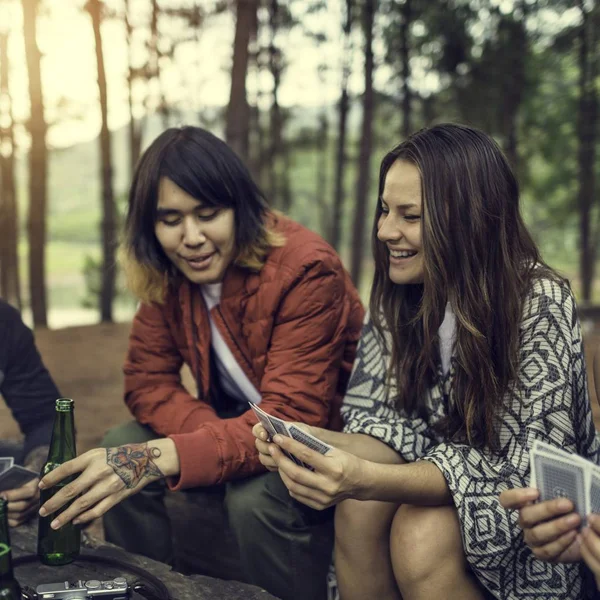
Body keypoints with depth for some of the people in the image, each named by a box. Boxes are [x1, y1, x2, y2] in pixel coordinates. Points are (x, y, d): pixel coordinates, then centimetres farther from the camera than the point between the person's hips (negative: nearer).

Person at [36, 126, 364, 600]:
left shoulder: (306, 269, -26)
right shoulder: (166, 274, -6)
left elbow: (293, 417, -32)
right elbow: (147, 380, -6)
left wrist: (163, 457, -45)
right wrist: (218, 438, -27)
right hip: (243, 423, 6)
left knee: (257, 497, -33)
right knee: (121, 449, -13)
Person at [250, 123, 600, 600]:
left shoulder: (540, 302, -22)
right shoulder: (397, 295, -6)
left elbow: (523, 469, -26)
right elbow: (400, 427, -7)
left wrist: (370, 480, -41)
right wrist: (314, 443, -30)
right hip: (444, 484, 4)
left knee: (422, 533, -30)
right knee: (359, 506, -26)